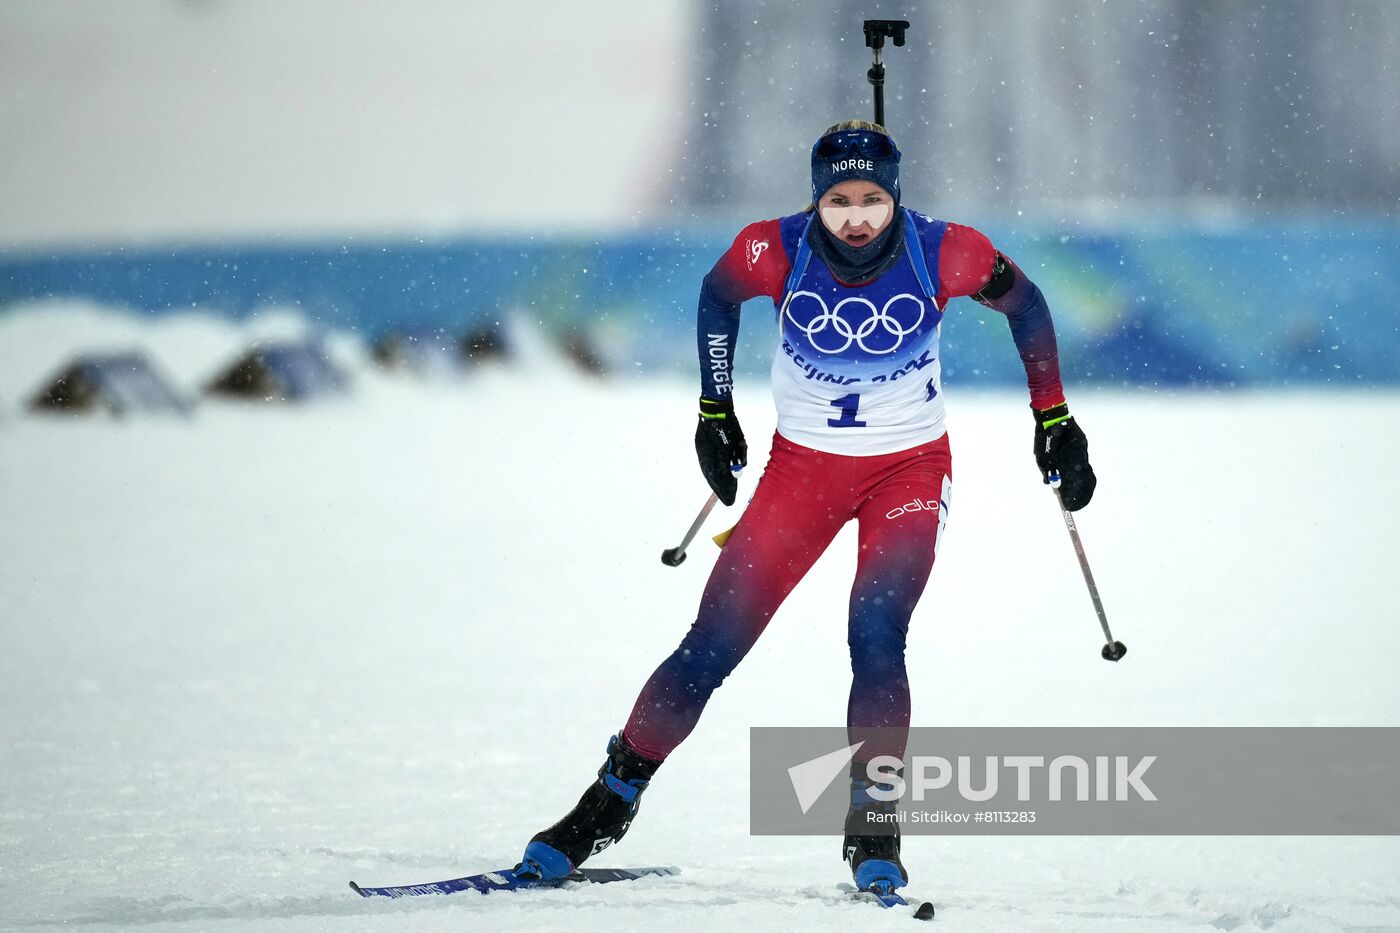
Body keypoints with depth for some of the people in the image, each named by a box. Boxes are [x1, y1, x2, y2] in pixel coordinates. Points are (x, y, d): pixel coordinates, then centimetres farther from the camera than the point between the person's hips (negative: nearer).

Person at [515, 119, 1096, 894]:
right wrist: (714, 413, 9)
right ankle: (606, 807, 12)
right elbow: (717, 296, 3)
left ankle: (873, 834, -14)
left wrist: (1053, 419, 1)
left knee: (874, 640, -22)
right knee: (712, 647, -2)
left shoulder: (942, 255, -22)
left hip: (909, 469, -1)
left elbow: (1022, 303, -2)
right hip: (802, 466, 1)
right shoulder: (775, 252, -20)